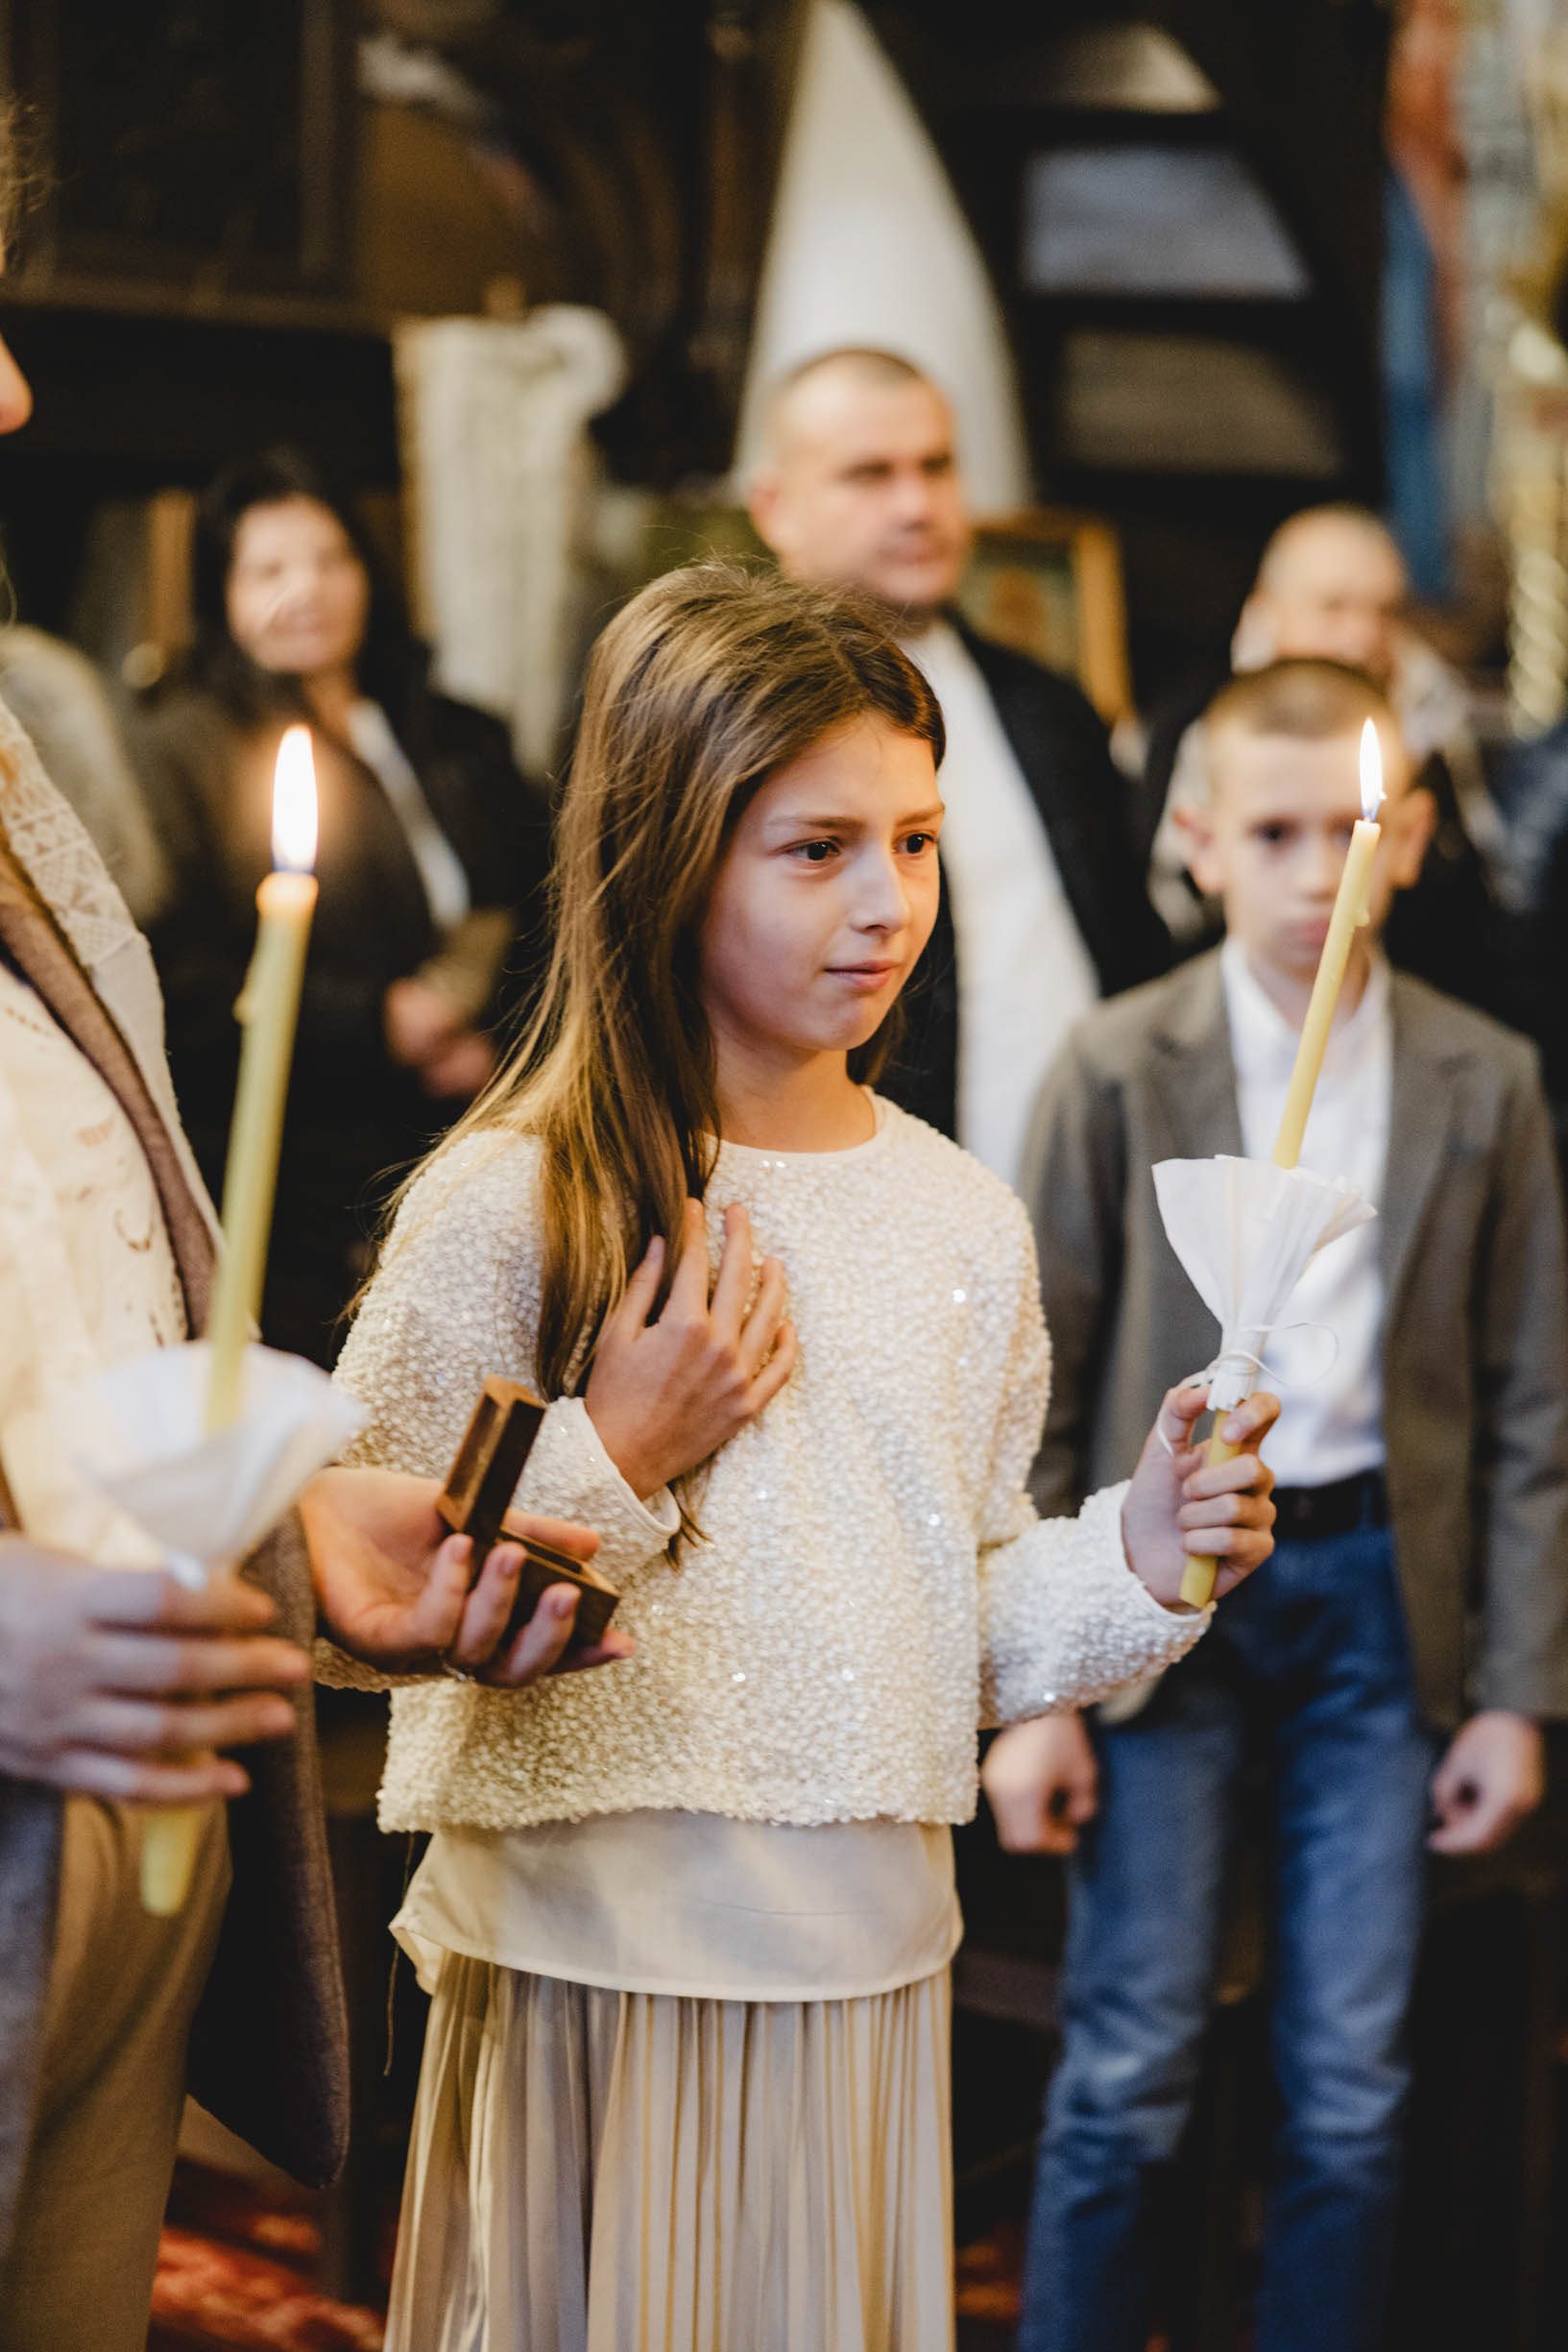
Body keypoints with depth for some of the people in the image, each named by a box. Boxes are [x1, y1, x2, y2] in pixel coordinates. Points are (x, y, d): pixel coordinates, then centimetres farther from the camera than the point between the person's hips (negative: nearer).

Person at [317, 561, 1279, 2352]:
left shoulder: (963, 1222, 4)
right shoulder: (509, 1210, -12)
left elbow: (962, 1626, 10)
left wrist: (1131, 1558, -7)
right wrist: (613, 1462, -18)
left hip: (869, 1967, 4)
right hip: (590, 1972, -4)